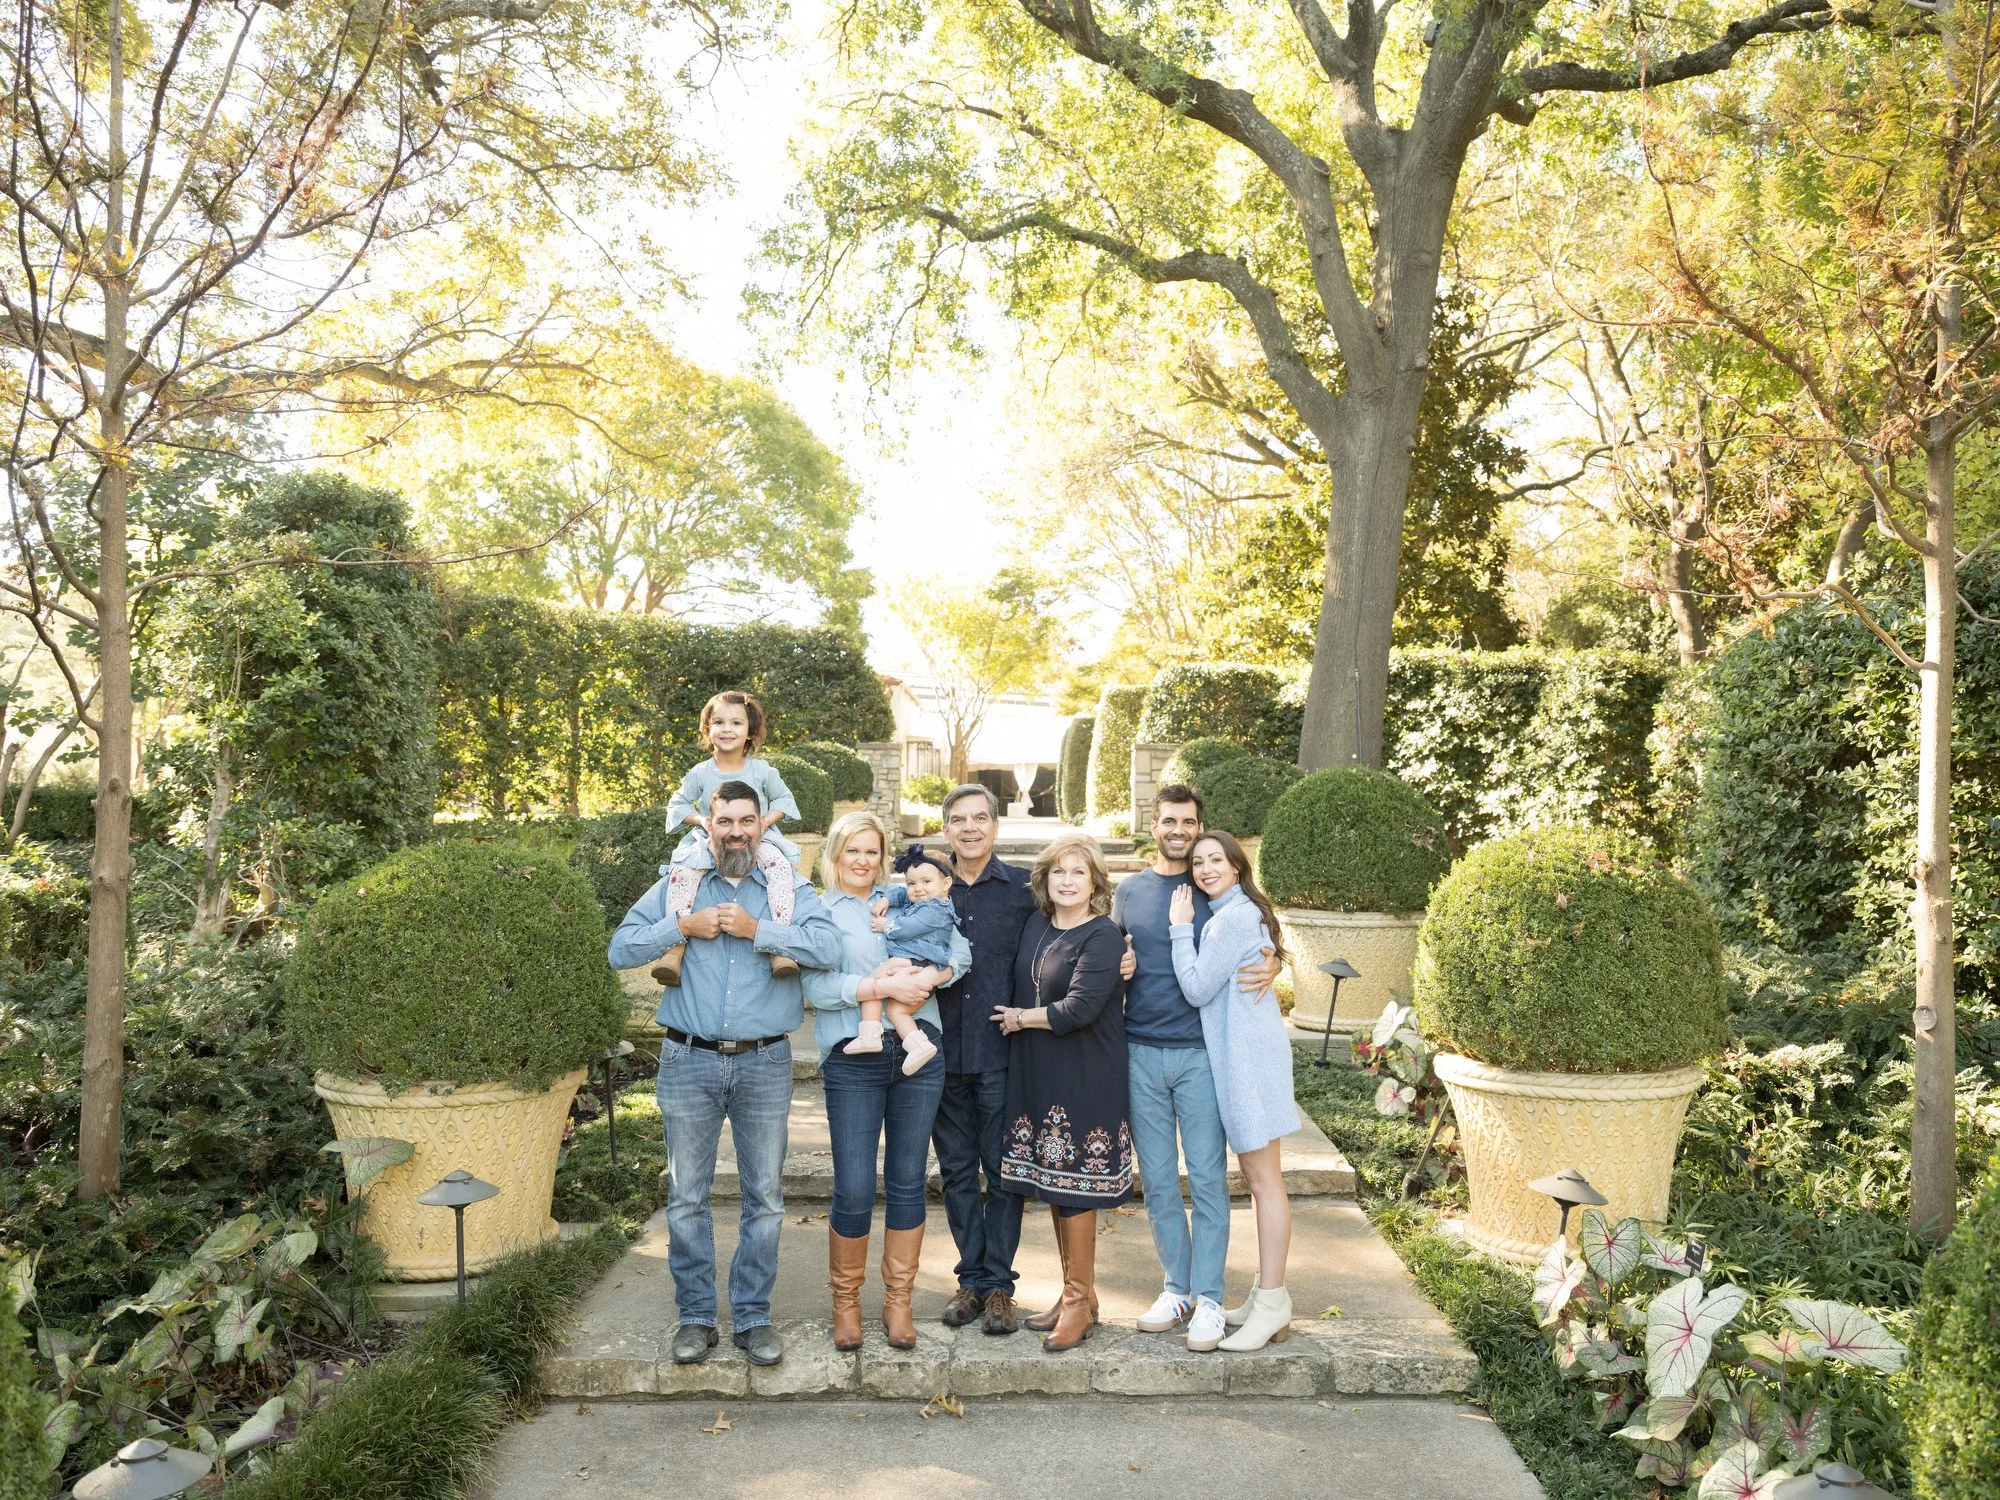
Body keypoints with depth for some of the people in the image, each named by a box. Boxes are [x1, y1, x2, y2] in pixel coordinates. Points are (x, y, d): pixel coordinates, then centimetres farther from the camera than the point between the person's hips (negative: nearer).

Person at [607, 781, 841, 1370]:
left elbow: (828, 947, -15)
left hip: (765, 1062, 0)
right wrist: (683, 926, -12)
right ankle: (695, 1316, 21)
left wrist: (756, 928, -18)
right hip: (689, 1061, 1)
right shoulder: (677, 885, 7)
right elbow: (620, 949, 0)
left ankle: (753, 1316, 20)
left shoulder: (789, 890, 3)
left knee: (766, 1197, 7)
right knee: (687, 1198, 7)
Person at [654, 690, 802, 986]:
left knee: (778, 865, -33)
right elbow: (677, 803, 11)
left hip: (757, 840, -1)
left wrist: (767, 820, -7)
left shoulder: (762, 770, 2)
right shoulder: (700, 773, 2)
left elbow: (784, 798, 13)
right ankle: (675, 948, -32)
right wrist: (701, 820, -8)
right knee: (682, 870, -30)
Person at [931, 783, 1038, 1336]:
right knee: (957, 1171, 10)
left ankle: (998, 1284, 15)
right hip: (945, 1053, 3)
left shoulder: (1023, 888, 1)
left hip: (1003, 1053, -2)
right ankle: (971, 1278, 23)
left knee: (1003, 1171, 4)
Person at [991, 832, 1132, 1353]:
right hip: (1038, 1076, 7)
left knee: (1073, 1188, 0)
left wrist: (1021, 1018, -9)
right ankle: (1074, 1292, 27)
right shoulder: (1036, 925, 7)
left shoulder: (1102, 937, -14)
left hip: (1085, 1080, -7)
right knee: (1053, 1188, 14)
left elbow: (1079, 1009, -21)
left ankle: (1080, 1301, 14)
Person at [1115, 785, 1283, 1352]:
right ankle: (1176, 1289, 21)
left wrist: (1271, 968, -16)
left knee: (1207, 1177, -1)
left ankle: (1208, 1300, 8)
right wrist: (1116, 970, -3)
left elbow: (1259, 949, 7)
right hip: (1141, 1051, 3)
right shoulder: (1128, 891, 10)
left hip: (1201, 1052, -3)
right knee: (1158, 1181, 9)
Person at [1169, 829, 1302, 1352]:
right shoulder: (1242, 912, 16)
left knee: (1264, 1178, -5)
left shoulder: (1231, 918, -15)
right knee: (1257, 1177, 14)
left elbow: (1197, 989, -14)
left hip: (1249, 1054, -10)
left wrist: (1181, 929, -7)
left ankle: (1271, 1306, 0)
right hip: (1239, 1053, 10)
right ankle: (1267, 1292, 22)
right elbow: (1209, 987, 17)